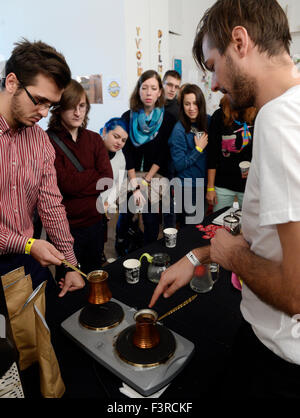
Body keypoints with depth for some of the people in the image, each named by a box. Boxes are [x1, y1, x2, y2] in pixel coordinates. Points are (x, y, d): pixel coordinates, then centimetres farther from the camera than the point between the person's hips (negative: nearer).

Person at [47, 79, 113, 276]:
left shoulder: (94, 139, 6)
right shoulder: (48, 140, -10)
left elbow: (108, 180, -5)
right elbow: (65, 183, -19)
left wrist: (77, 181, -14)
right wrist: (96, 175, -9)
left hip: (94, 222, 5)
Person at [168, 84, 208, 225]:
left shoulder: (207, 122, 2)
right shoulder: (179, 130, -15)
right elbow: (178, 165, -16)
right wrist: (198, 149, -16)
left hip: (204, 184, 6)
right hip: (187, 188, -6)